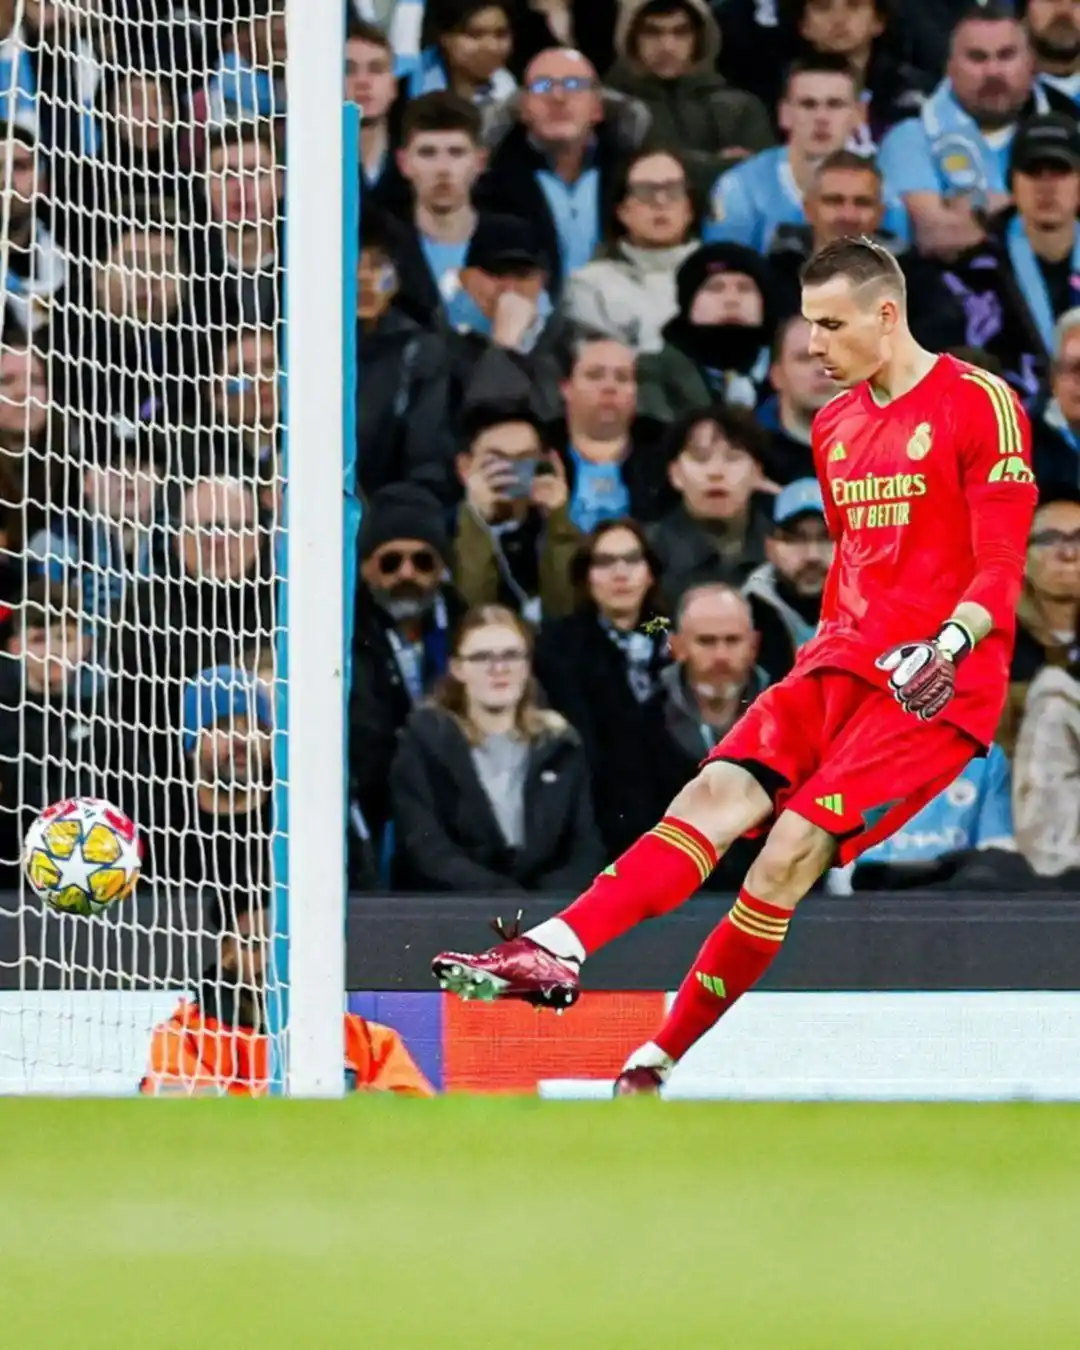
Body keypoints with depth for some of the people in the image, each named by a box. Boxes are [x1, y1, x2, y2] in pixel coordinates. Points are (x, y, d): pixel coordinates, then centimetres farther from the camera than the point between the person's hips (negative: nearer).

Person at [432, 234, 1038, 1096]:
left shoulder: (981, 404, -7)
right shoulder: (835, 425, 17)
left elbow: (1001, 570, -12)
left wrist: (948, 646, -27)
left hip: (939, 684, -7)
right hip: (845, 664, 7)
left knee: (794, 846, -20)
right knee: (720, 793, -18)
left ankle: (658, 1063, -15)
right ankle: (557, 952, -34)